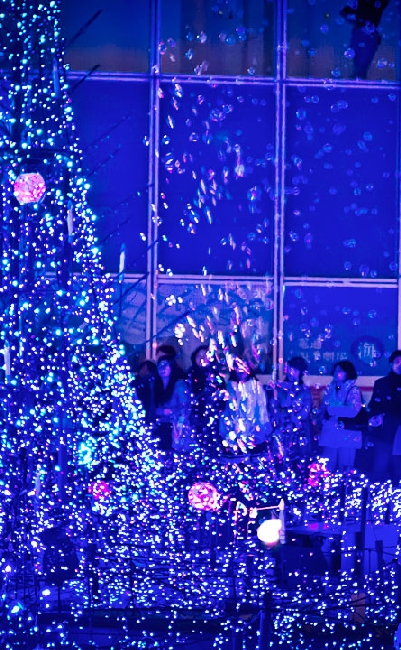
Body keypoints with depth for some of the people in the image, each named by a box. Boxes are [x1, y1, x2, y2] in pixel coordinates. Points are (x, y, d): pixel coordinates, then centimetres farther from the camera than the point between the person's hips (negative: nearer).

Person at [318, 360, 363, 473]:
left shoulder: (353, 390, 0)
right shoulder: (330, 389, 15)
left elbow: (352, 411, -13)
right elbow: (322, 408, 15)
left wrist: (331, 410, -10)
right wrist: (323, 418, -6)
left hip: (347, 434, -4)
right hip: (329, 433, 4)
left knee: (345, 468, -6)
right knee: (327, 467, -1)